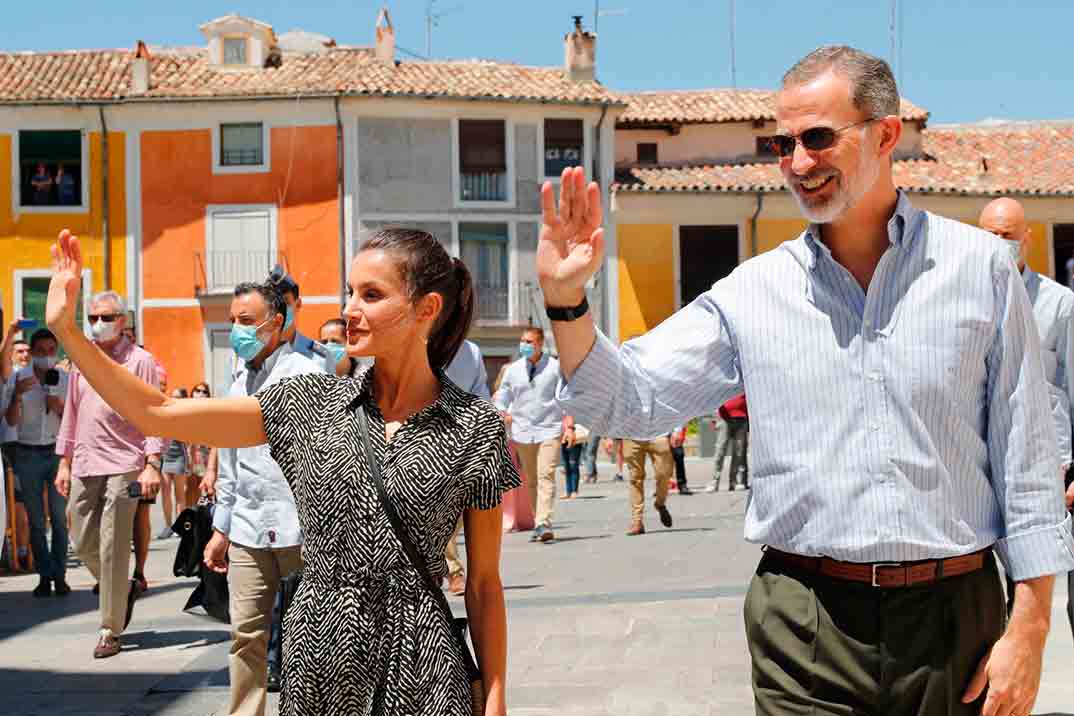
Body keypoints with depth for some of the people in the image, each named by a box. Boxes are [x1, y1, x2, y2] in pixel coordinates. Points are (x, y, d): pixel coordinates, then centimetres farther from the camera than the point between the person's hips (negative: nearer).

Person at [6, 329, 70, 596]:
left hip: (57, 452, 0)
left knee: (59, 516, -2)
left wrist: (60, 408, -12)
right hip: (28, 454, 0)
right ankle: (44, 576, 9)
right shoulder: (19, 378, 1)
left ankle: (59, 575, 4)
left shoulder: (66, 380, 3)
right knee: (36, 520, 4)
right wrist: (17, 394, -20)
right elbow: (11, 420, -5)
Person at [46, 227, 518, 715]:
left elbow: (483, 581, 0)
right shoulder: (312, 404, 1)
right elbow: (158, 414, 0)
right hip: (316, 655, 2)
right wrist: (65, 329, -6)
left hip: (420, 670, -2)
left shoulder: (476, 427, -5)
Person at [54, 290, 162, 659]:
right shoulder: (81, 360, 15)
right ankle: (125, 590, 34)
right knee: (83, 544, 9)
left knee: (112, 550, -5)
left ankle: (110, 631, 3)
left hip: (122, 467, -6)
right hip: (83, 467, 6)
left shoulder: (139, 360, -2)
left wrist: (152, 464, -15)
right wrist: (64, 462, 15)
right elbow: (71, 414, 19)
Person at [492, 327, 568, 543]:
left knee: (546, 476, -15)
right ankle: (538, 524, 14)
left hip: (549, 430, -3)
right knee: (530, 481, 7)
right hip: (522, 431, 3)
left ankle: (544, 524, -22)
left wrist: (569, 424, -2)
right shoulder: (513, 370, 7)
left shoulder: (555, 367, 1)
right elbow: (502, 399, 15)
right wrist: (500, 416, 1)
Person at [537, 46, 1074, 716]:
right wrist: (566, 300, -14)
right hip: (803, 631, 1)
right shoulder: (753, 290, 3)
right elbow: (630, 401, 2)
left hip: (954, 613, 0)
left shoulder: (981, 268, 0)